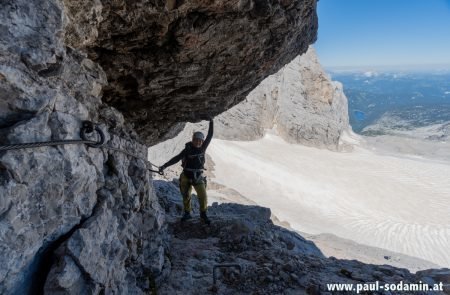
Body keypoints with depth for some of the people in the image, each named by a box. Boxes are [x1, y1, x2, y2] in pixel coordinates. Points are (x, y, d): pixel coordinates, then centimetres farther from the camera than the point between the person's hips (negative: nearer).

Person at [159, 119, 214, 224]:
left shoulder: (202, 148, -4)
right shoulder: (187, 149, -12)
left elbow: (210, 136, -2)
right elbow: (176, 159, -16)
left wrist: (211, 122, -5)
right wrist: (164, 166, -24)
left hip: (198, 177, 1)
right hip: (186, 177, -1)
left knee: (203, 196, -8)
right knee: (186, 196, 11)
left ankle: (203, 214, 12)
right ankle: (187, 213, 32)